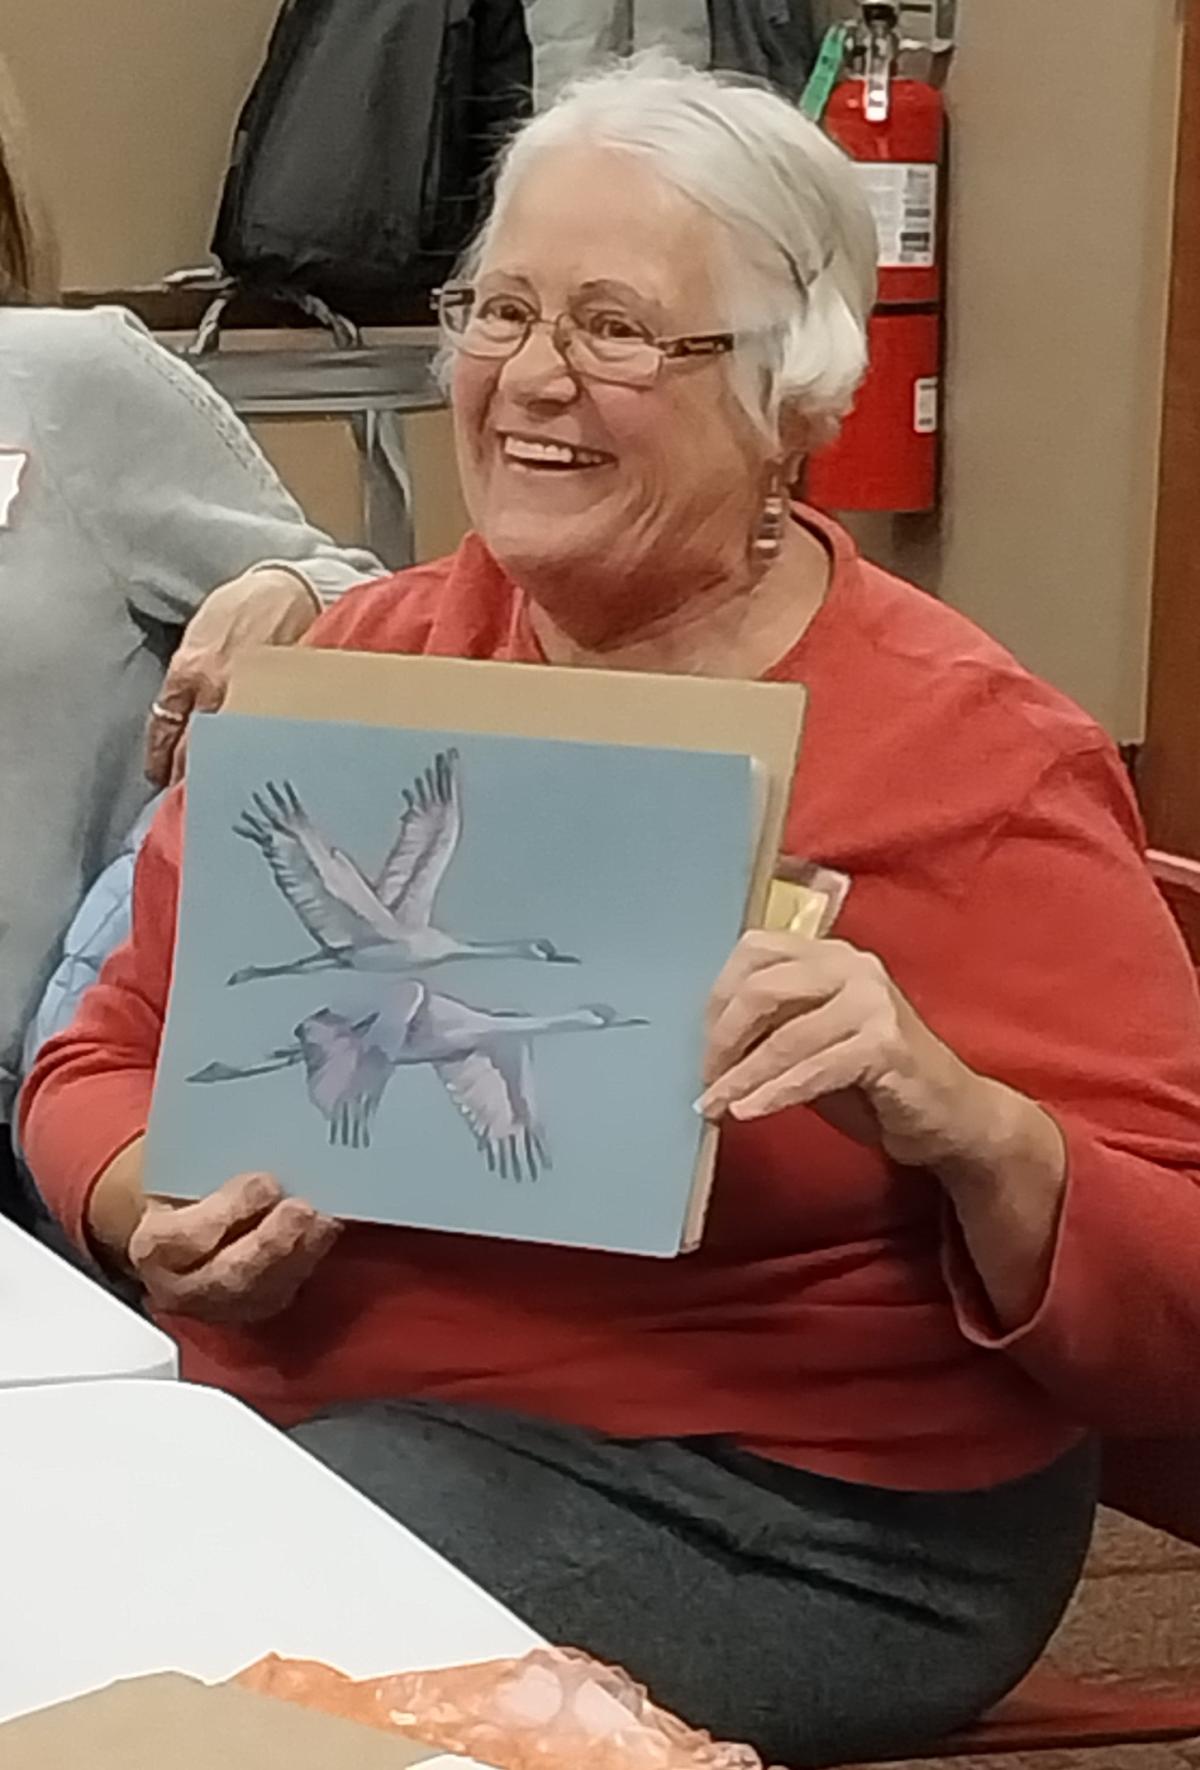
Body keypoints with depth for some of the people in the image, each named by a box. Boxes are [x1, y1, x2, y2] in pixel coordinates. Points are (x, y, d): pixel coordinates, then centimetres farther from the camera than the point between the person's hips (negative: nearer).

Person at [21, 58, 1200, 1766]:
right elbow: (116, 1057, 11)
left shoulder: (972, 759, -11)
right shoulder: (368, 657, 5)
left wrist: (964, 1127, -32)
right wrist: (161, 1210, -12)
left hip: (775, 1511, -5)